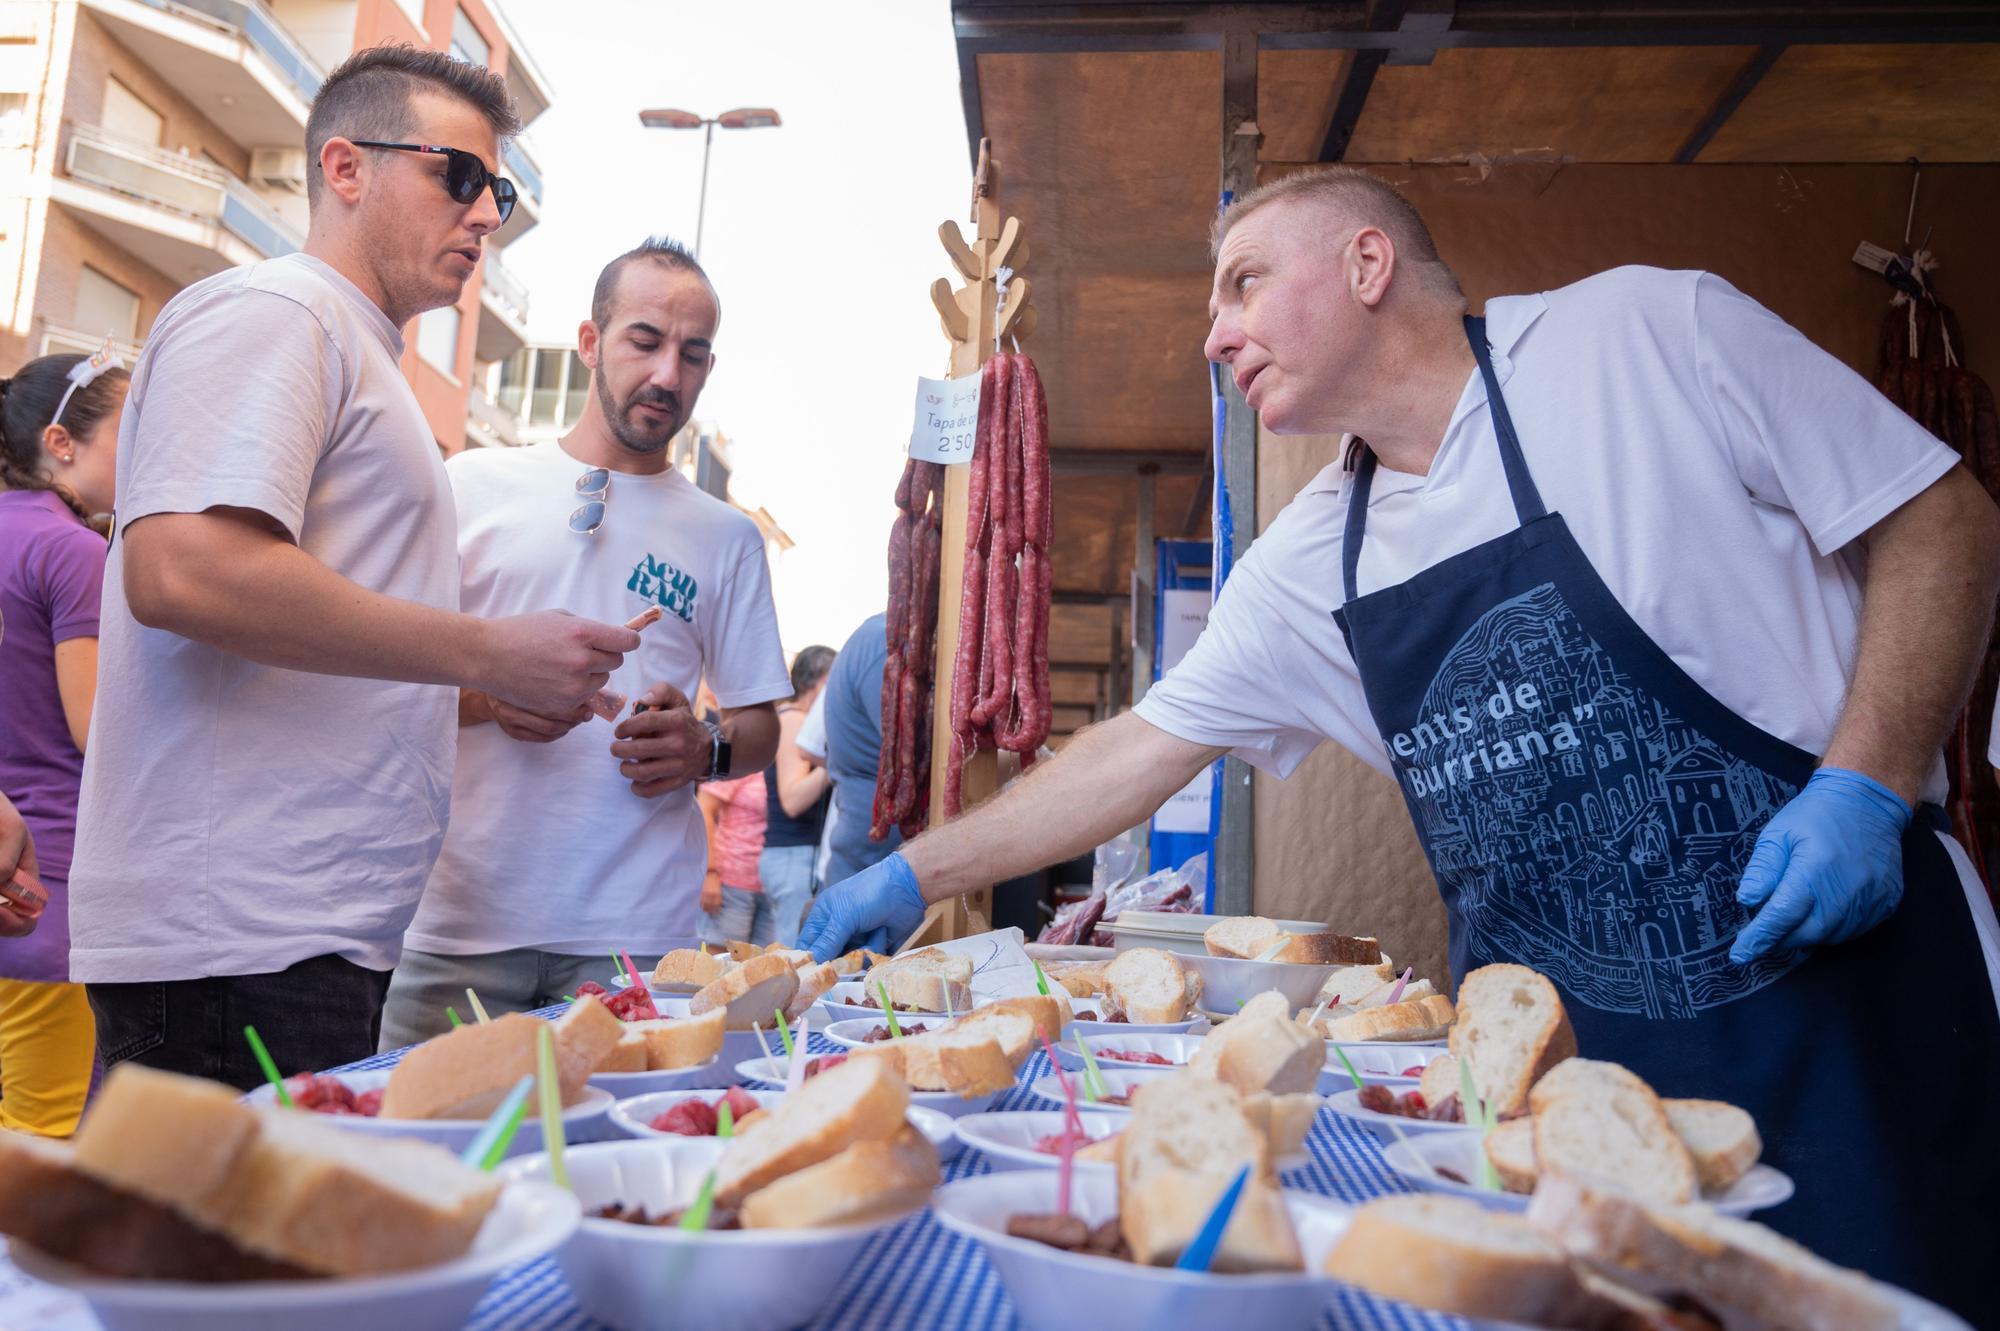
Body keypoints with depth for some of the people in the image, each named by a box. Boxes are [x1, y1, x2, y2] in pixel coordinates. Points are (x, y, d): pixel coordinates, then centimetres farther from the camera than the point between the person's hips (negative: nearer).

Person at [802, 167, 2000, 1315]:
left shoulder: (1651, 330, -7)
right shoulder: (1308, 566, 6)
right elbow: (1141, 753, 9)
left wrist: (1868, 784, -17)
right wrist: (915, 878, 10)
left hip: (1845, 984, -3)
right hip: (1551, 1045, 4)